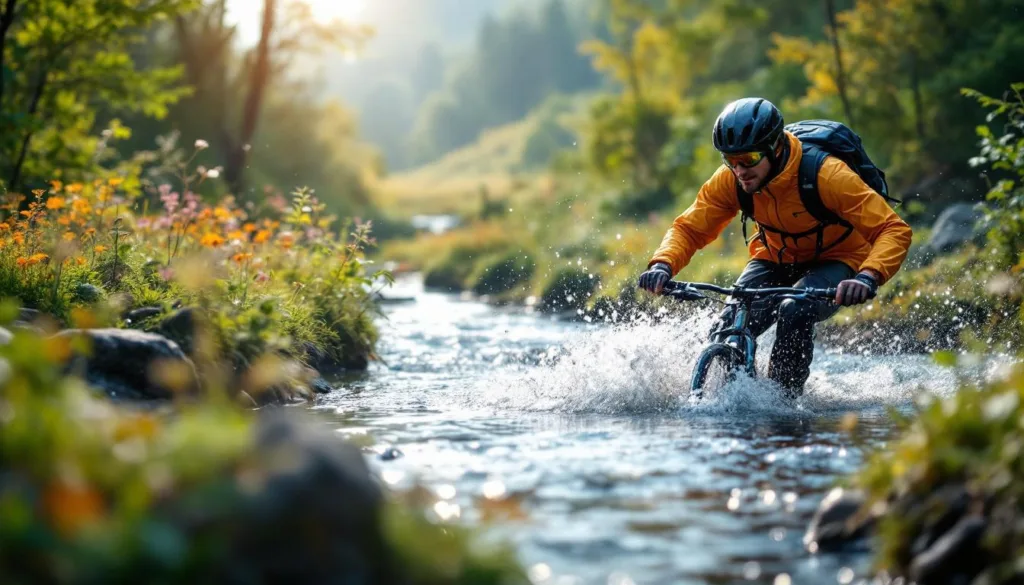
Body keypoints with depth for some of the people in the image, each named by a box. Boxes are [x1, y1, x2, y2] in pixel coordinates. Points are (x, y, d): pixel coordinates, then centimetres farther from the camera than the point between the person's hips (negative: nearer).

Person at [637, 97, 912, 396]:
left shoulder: (825, 175, -32)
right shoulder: (729, 181, -19)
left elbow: (895, 230, -33)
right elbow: (688, 228, -10)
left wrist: (867, 277, -51)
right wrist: (663, 265, -31)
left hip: (834, 262, -4)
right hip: (775, 259, 4)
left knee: (793, 312, -33)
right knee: (730, 327, -20)